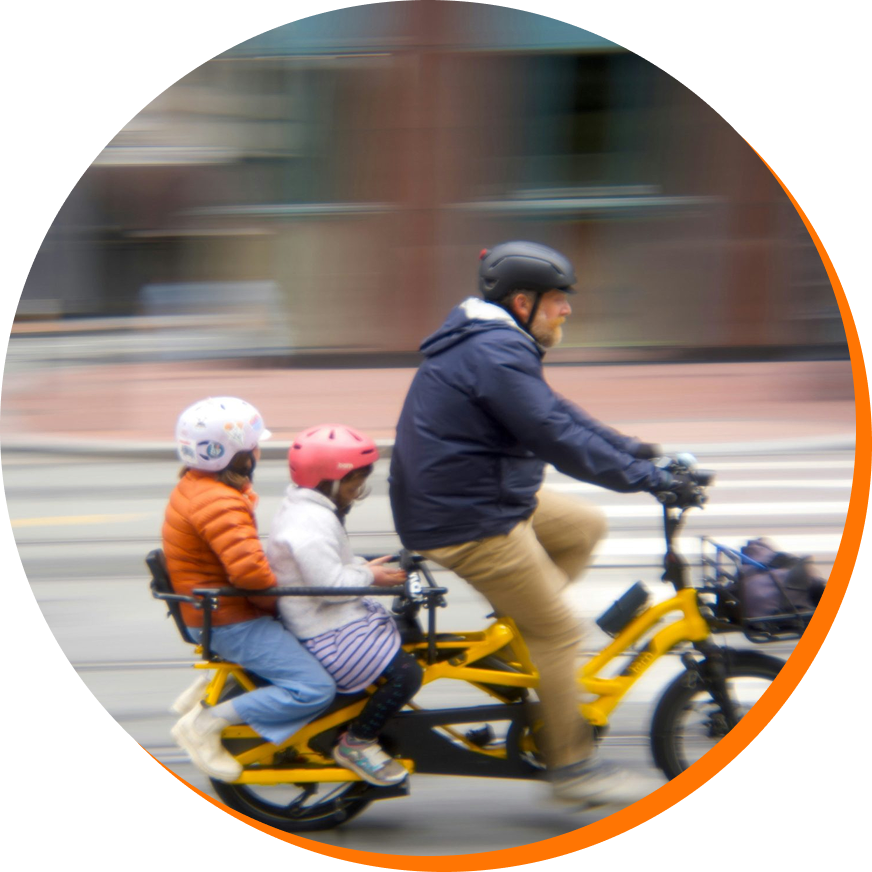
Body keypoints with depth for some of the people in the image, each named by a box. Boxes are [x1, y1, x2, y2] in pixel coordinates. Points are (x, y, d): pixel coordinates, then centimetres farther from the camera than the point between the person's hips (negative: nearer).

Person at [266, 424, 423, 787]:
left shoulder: (307, 509, 12)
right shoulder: (312, 522, -24)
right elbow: (329, 585, -29)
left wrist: (364, 566, 9)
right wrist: (368, 575, -14)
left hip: (337, 618, 12)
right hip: (326, 634, -12)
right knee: (405, 672, -16)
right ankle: (356, 744, -3)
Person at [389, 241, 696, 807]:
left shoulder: (491, 343, 13)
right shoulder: (497, 353, -22)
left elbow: (556, 411, 21)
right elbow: (557, 437, -26)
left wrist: (629, 448, 19)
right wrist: (646, 477, -23)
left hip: (488, 499, 10)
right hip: (468, 523, -10)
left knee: (586, 526, 16)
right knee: (558, 630, -3)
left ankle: (518, 633, 16)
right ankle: (571, 765, 5)